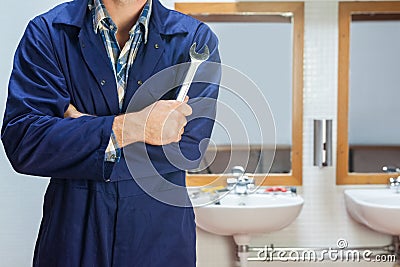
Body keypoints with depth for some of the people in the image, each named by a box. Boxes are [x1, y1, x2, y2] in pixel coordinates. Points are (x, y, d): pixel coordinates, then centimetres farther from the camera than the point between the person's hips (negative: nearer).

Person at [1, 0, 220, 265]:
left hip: (161, 229, 0)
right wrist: (131, 126, -23)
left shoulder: (197, 39, -7)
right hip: (72, 228, 0)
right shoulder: (46, 33, -7)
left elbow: (189, 147, -17)